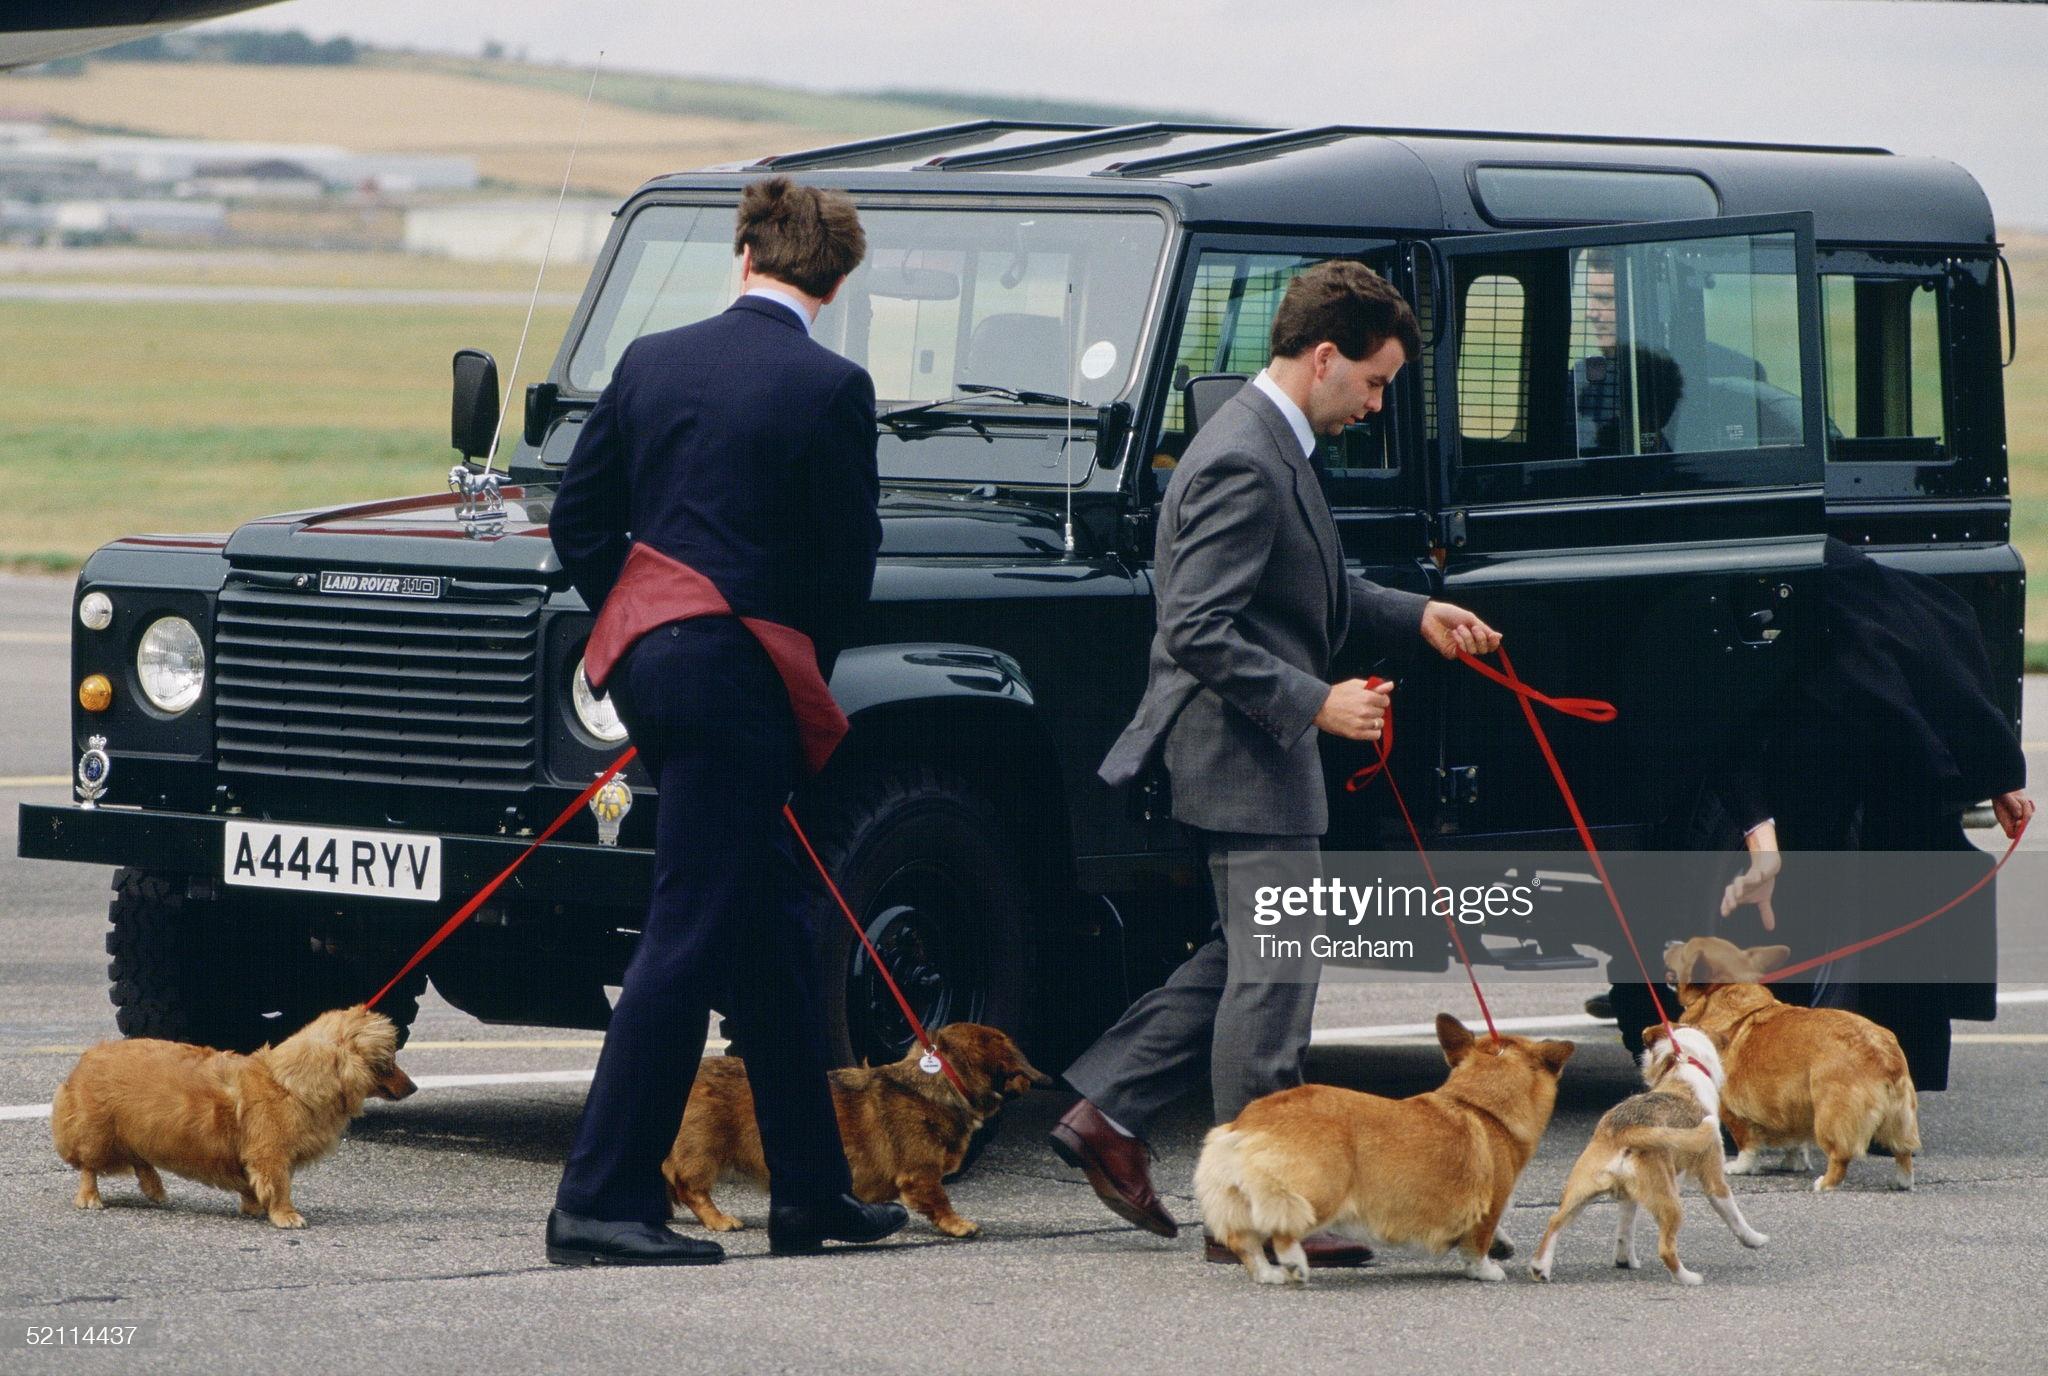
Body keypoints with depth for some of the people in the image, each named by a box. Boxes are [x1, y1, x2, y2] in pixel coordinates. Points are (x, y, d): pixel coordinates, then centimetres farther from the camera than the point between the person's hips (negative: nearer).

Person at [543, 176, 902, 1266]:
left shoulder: (651, 361, 7)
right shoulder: (829, 389, -9)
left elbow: (578, 520, 9)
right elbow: (848, 564, -6)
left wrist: (641, 623, 16)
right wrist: (799, 667, 10)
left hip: (646, 655, 7)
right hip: (739, 674, -7)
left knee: (769, 921, 15)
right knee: (691, 935, -5)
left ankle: (811, 1190, 21)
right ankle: (601, 1200, -9)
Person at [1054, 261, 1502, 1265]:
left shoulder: (1274, 447, 13)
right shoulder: (1243, 465, -21)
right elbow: (1198, 633, -26)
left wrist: (1416, 616, 15)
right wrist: (1315, 703, -26)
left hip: (1248, 754, 11)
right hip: (1245, 755, -11)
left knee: (1249, 961, 18)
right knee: (1271, 976, -5)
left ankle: (1106, 1113, 20)